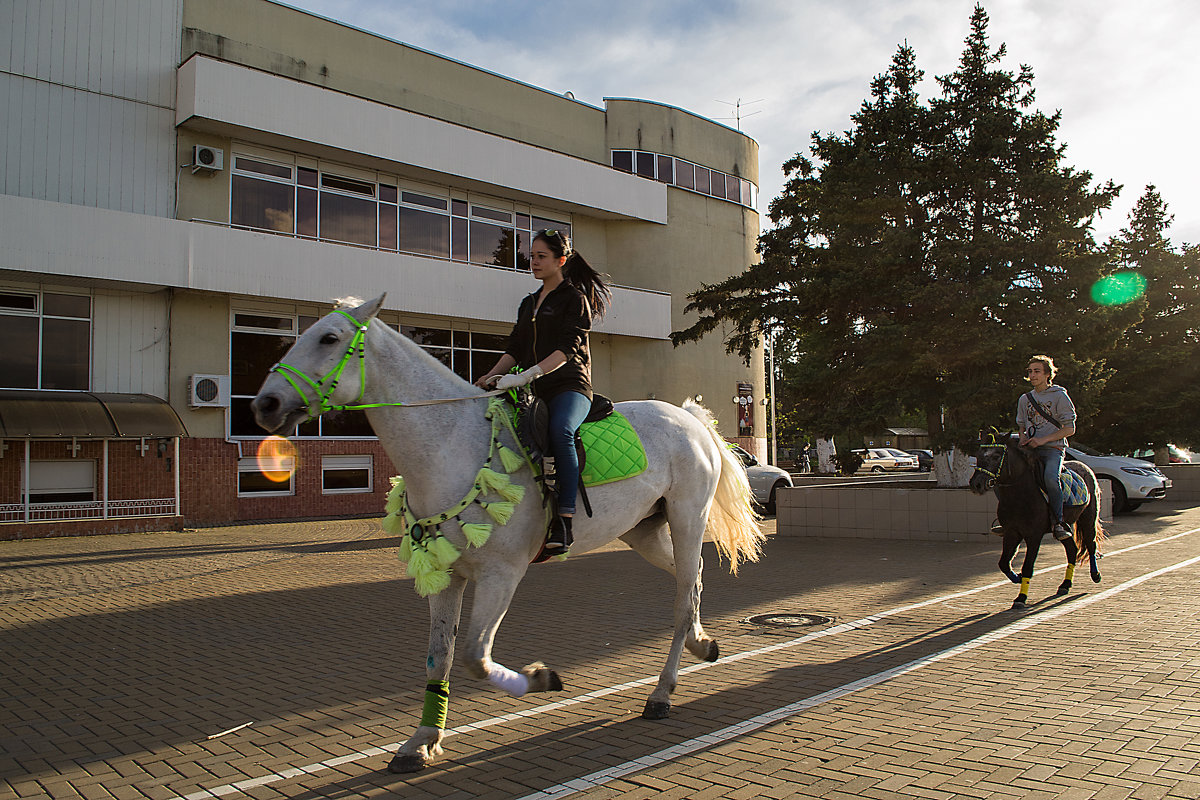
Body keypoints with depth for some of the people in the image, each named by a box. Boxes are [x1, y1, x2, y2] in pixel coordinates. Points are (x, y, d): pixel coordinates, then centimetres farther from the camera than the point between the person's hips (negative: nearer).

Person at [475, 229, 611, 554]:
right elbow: (515, 348, 20)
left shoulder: (574, 298, 0)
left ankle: (563, 522, -40)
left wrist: (528, 375, -26)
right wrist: (491, 377, 1)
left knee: (560, 431, -37)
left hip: (569, 386, -7)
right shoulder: (528, 304, 23)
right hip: (534, 391, 7)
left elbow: (567, 349, -13)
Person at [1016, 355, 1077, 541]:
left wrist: (1043, 439, -13)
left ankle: (1057, 522, -23)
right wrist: (1022, 436, 3)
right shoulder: (1024, 399, 17)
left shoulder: (1059, 396, 2)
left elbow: (1070, 429, -1)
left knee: (1050, 477, -34)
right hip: (1029, 448, 5)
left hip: (1053, 448, -5)